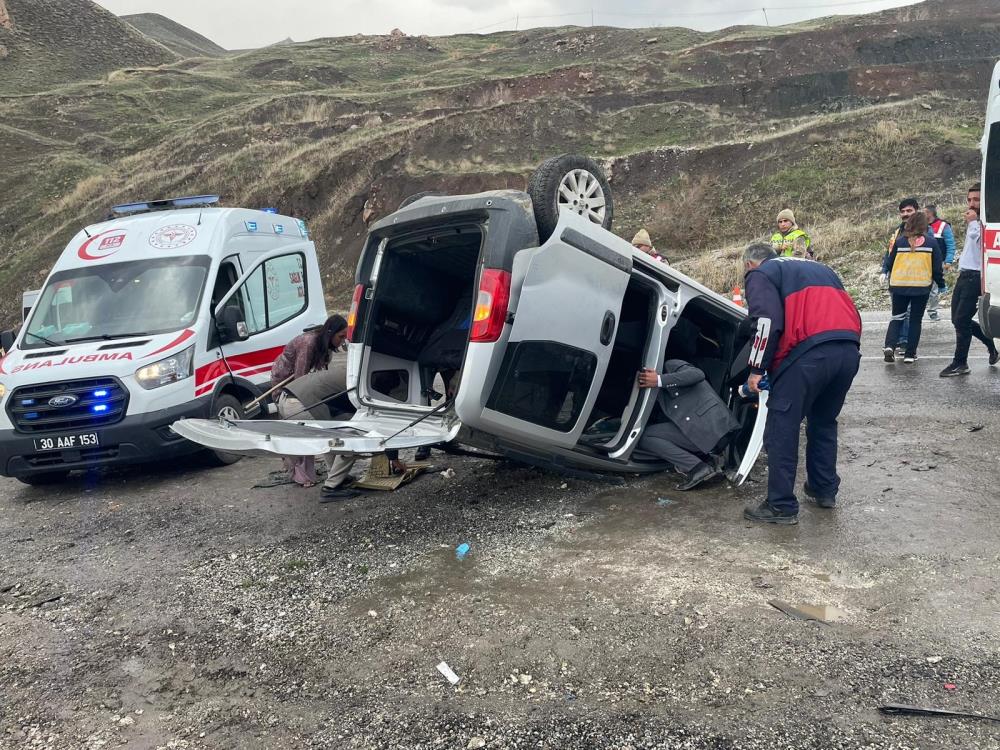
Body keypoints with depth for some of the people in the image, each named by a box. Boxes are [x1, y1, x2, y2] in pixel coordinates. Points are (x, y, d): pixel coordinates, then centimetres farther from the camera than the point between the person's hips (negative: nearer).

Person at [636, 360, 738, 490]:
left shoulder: (670, 365, 5)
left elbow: (697, 374, -15)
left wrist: (659, 380, -19)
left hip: (709, 425, -9)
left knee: (645, 438, -8)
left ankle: (698, 468, -16)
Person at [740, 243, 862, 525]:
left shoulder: (760, 274, 11)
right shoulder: (817, 267, 33)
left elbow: (768, 321, -7)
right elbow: (842, 309, 27)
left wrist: (757, 369, -2)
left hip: (809, 352, -7)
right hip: (850, 349, 7)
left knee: (782, 428, 2)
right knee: (824, 422, 25)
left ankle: (781, 506, 4)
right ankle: (825, 490, 33)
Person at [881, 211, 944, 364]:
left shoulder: (899, 241, -1)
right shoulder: (931, 242, -2)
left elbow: (890, 261, 8)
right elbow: (937, 267, 2)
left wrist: (885, 272, 28)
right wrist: (941, 283, 16)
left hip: (899, 286, 1)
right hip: (922, 287, -1)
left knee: (897, 317, 13)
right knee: (916, 320, 9)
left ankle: (889, 346, -9)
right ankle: (910, 354, 7)